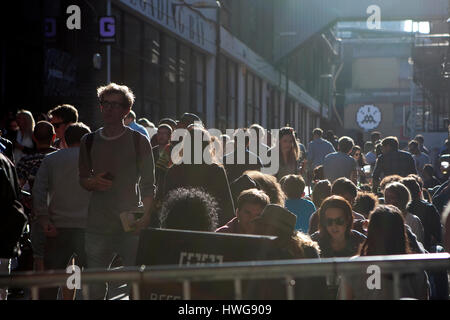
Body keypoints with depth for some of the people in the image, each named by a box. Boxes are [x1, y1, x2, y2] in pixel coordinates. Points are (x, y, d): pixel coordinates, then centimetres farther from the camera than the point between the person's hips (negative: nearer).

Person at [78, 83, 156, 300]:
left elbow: (148, 184, -1)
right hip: (98, 224, 3)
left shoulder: (138, 141, 1)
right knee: (95, 287, 2)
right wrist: (92, 183, -4)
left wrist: (146, 216, -16)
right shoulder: (89, 141, 11)